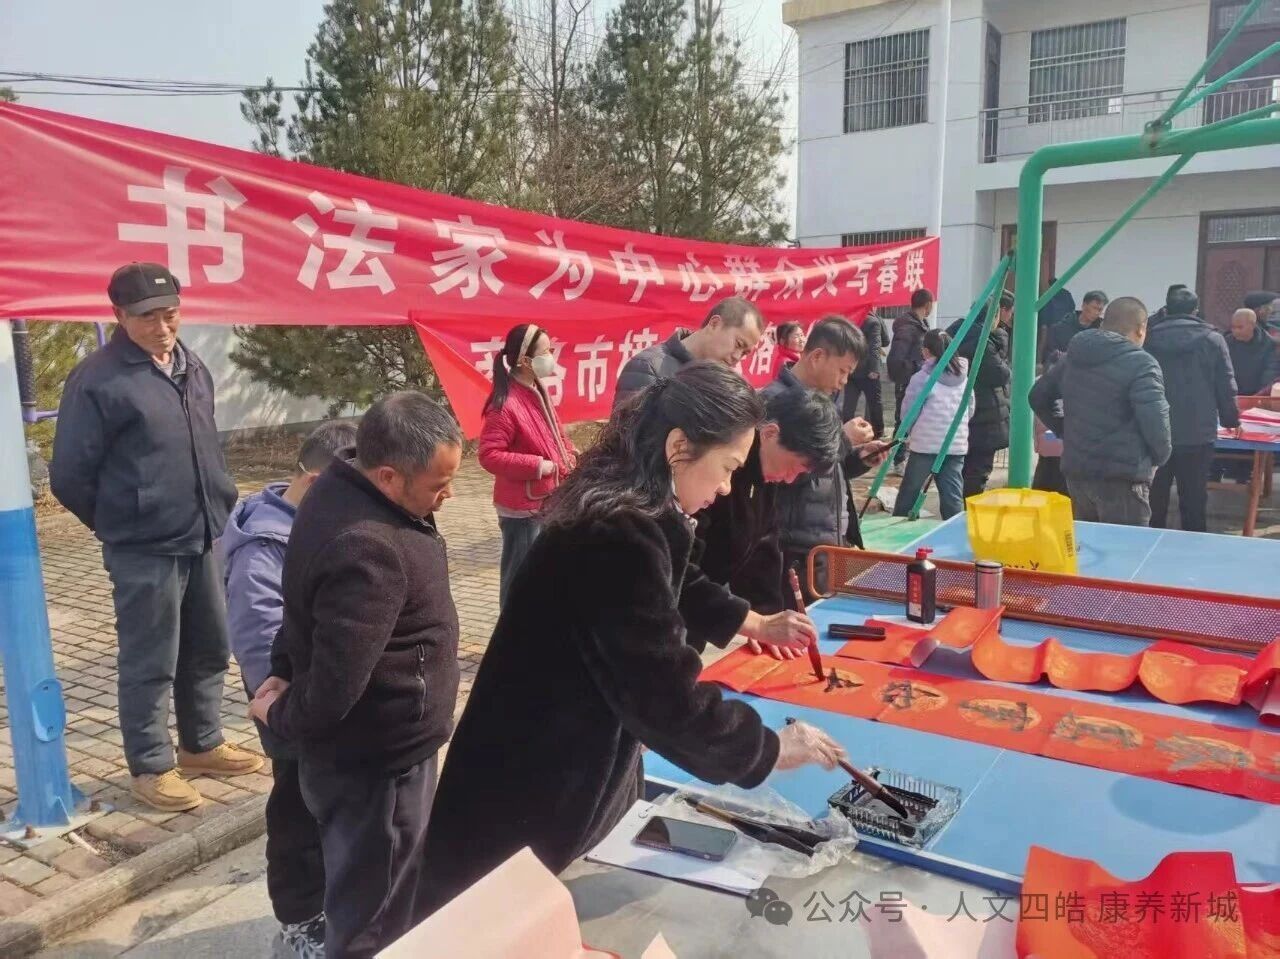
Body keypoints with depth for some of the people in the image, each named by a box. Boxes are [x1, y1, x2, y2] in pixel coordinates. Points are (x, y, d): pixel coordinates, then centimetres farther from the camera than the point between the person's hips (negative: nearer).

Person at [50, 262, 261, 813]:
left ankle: (201, 746, 34)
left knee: (209, 649, 16)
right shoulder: (99, 379, -14)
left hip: (202, 541, 7)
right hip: (144, 551, -7)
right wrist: (120, 524, 1)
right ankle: (150, 767, 21)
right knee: (149, 663, 4)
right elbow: (70, 476, -10)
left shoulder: (193, 368, 9)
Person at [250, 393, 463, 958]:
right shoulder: (368, 552, -34)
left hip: (369, 747, 10)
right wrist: (280, 718, -13)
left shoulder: (340, 488, -2)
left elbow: (310, 606, 12)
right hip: (374, 761, -10)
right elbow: (334, 687, -32)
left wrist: (284, 671, 5)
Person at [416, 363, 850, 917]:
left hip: (575, 764, 10)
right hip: (528, 794, -10)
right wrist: (770, 750, -14)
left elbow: (676, 587, 23)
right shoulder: (617, 536, -32)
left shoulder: (624, 511, 1)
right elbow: (668, 698, -29)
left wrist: (756, 624, 23)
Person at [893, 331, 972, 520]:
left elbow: (908, 411, -3)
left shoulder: (922, 378, -8)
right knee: (953, 495, 5)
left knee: (909, 490, 9)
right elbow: (970, 410, 14)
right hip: (957, 445, 4)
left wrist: (907, 435, 12)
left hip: (926, 444, -4)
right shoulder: (964, 377, 8)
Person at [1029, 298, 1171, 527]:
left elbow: (1038, 397, 21)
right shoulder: (1141, 364, -12)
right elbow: (1155, 421, -18)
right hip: (1122, 477, -7)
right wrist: (1161, 456, 1)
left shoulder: (1072, 357, 11)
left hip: (1075, 470, 7)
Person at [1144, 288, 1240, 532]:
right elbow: (1226, 387, 0)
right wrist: (1231, 420, 15)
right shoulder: (1212, 339, -1)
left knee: (1153, 501, 11)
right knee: (1193, 501, 4)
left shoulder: (1149, 338, 4)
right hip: (1197, 435, -2)